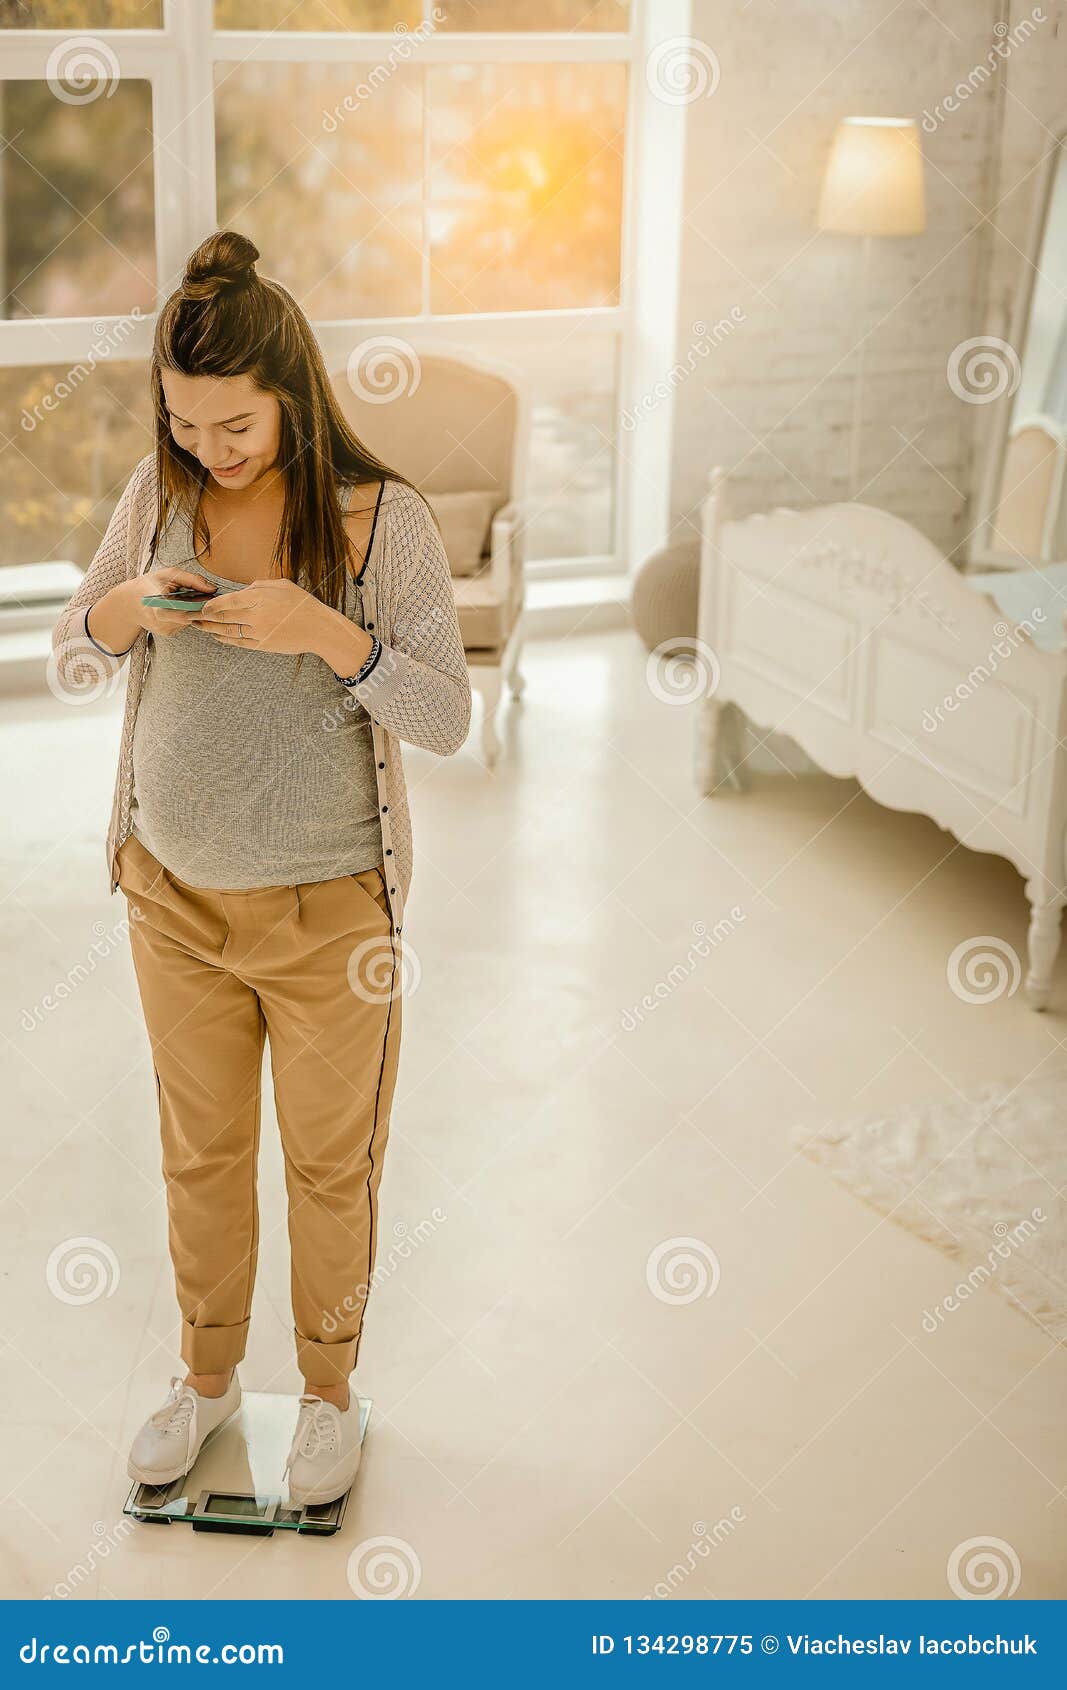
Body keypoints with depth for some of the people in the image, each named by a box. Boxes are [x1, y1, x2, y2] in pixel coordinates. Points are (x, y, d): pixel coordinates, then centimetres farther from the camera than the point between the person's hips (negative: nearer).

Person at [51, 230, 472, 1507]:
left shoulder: (385, 519, -14)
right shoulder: (158, 493, -3)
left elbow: (446, 719, -16)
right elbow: (71, 666, 4)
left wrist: (327, 632, -31)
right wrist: (124, 607, -19)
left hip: (328, 909, -3)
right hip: (174, 893, 3)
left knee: (330, 1166, 13)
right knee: (199, 1155, 19)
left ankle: (329, 1388, 36)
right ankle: (208, 1375, 41)